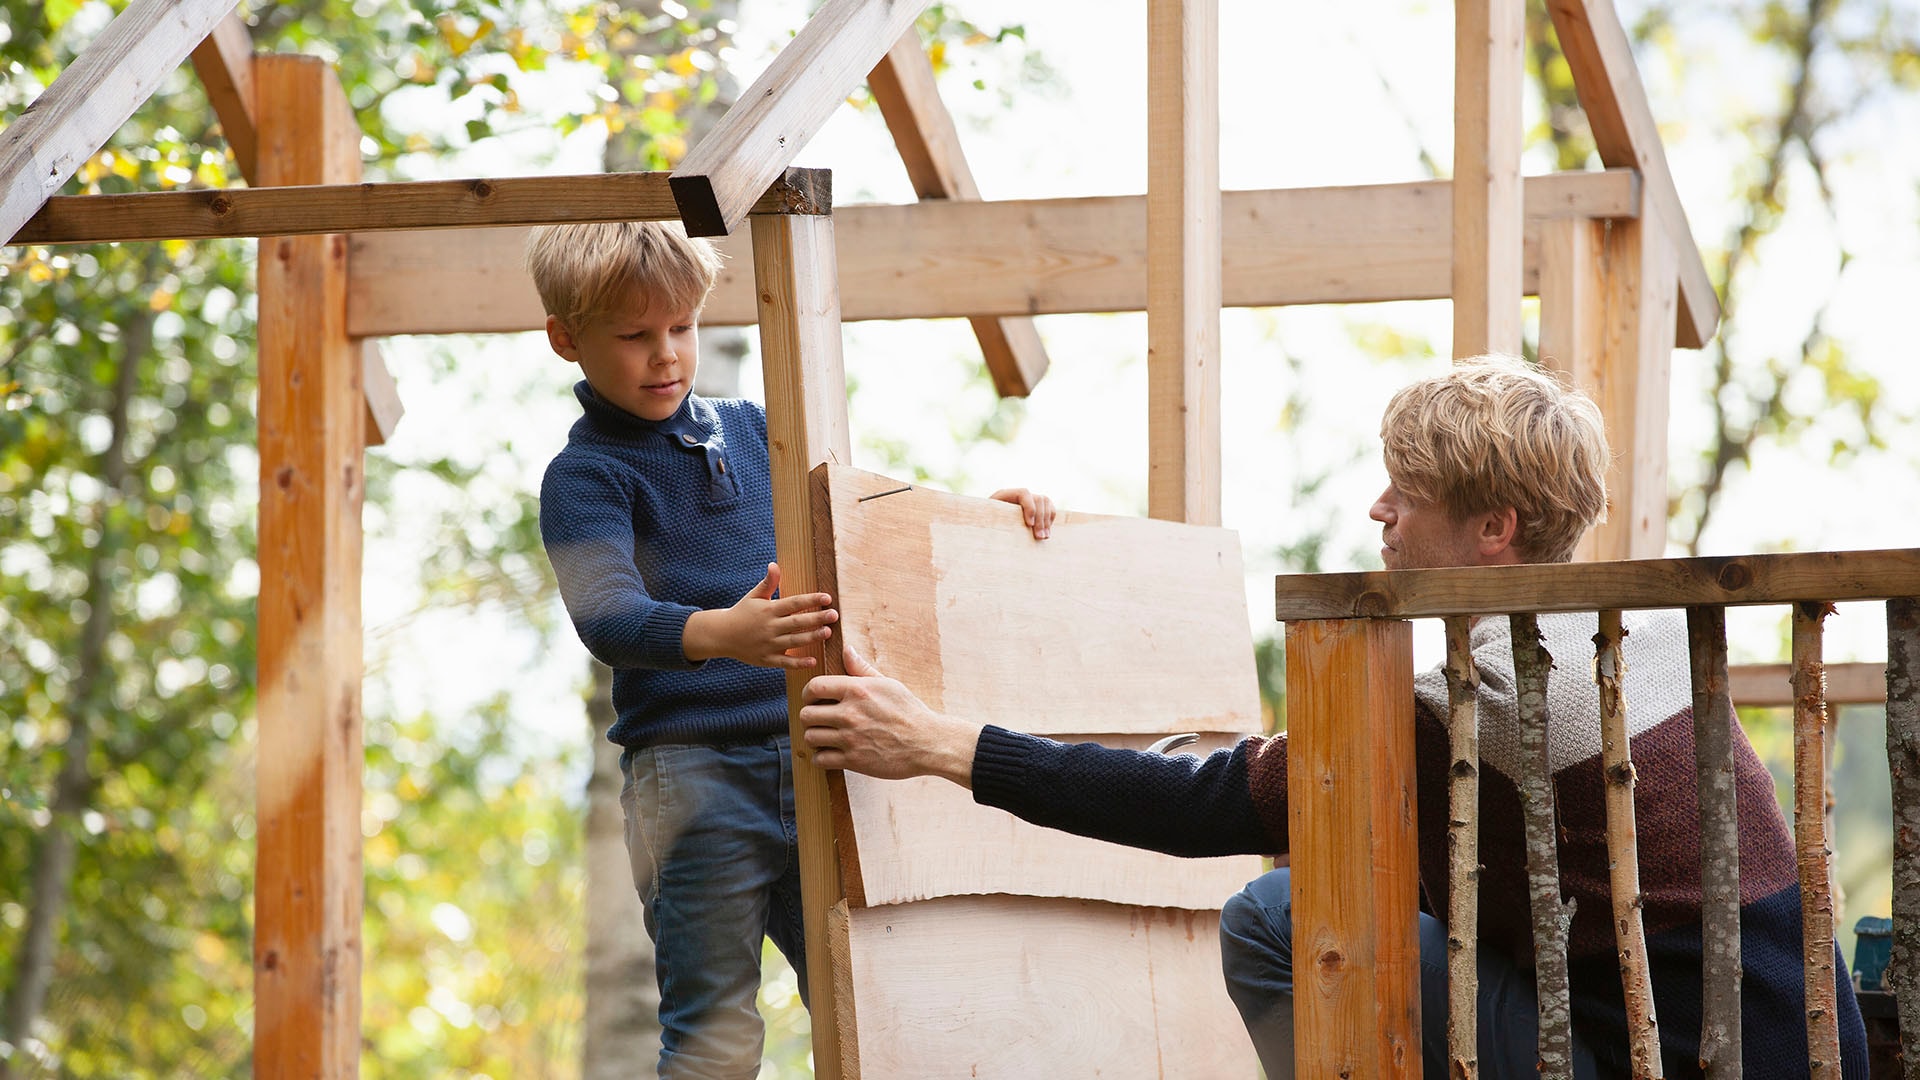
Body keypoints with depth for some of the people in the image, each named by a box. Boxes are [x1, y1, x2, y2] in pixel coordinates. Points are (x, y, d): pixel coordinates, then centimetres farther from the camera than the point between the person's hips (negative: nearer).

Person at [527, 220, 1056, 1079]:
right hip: (691, 773, -5)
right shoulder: (586, 477, -4)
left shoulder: (749, 432, 14)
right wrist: (721, 633, -41)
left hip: (807, 760, 6)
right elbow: (608, 616, -21)